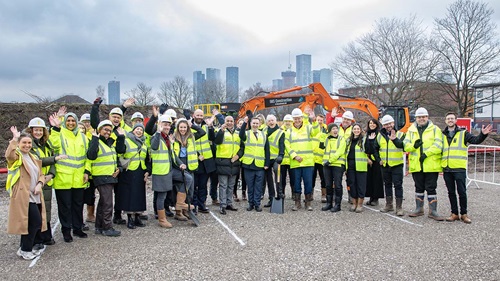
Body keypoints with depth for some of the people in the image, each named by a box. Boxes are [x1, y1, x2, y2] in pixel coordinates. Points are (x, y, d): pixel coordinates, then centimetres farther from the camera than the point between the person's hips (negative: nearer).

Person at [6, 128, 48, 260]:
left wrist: (39, 184, -1)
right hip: (24, 196, -8)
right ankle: (25, 249, 1)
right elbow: (9, 155, -31)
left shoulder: (33, 158, 18)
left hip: (35, 196, 8)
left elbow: (40, 174, 18)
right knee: (35, 221, -13)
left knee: (37, 222, 12)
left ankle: (36, 244, 29)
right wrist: (14, 138, -26)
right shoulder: (16, 156, -5)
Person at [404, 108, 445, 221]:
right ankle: (419, 209, 24)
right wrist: (414, 145, -17)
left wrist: (426, 153, -19)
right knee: (419, 188, 14)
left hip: (431, 165, -3)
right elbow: (406, 145, 4)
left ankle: (433, 211, 8)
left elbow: (438, 145, -10)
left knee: (431, 188, 0)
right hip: (416, 165, 4)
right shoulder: (411, 130, 11)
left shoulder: (435, 129, 1)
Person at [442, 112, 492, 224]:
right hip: (446, 169, 3)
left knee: (462, 192, 0)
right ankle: (454, 213, 18)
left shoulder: (463, 133, 3)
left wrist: (483, 134, -28)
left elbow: (476, 140, -9)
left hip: (459, 168, -3)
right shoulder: (443, 135, 11)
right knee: (451, 192, 9)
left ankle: (464, 214, 13)